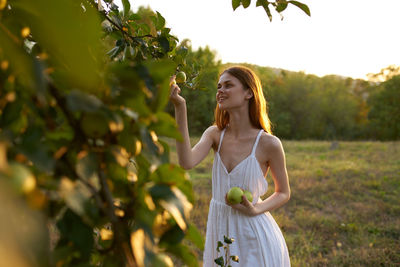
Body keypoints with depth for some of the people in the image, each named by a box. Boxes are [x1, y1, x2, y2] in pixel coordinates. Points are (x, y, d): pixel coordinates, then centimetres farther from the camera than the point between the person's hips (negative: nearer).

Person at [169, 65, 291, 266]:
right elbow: (187, 162, -24)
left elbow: (284, 193, -2)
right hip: (219, 229, 4)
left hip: (254, 235, -3)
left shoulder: (268, 143, -14)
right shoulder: (214, 134, -5)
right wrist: (180, 108, -27)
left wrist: (256, 210, -20)